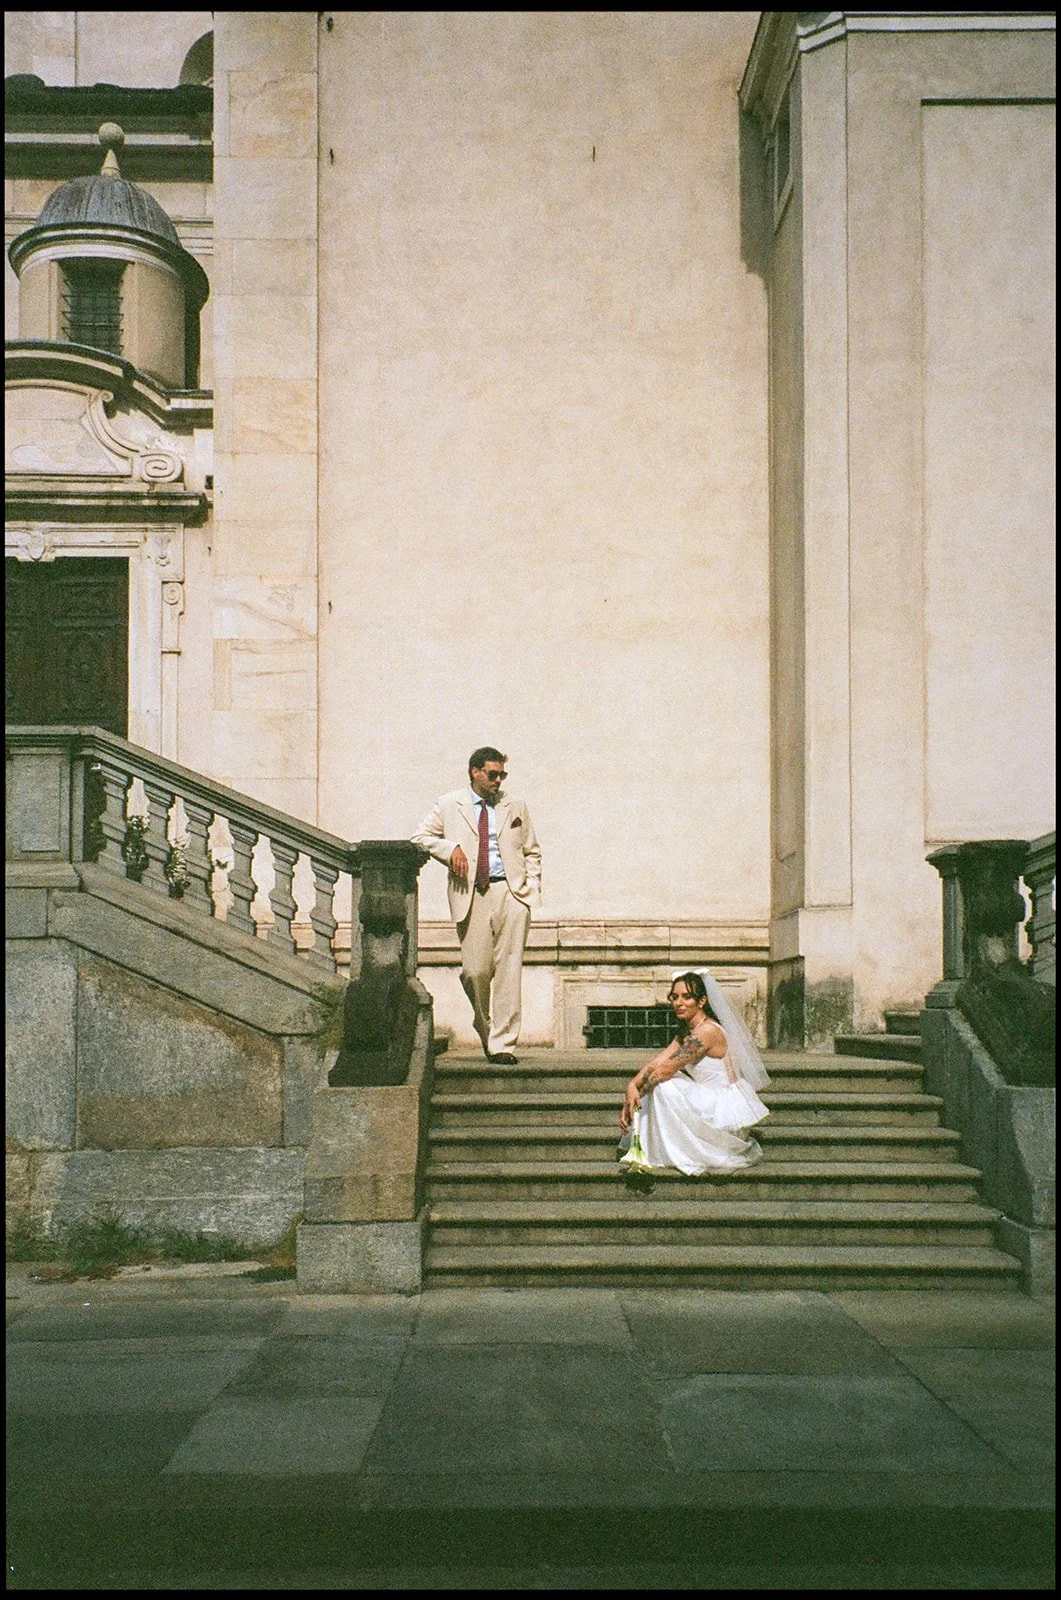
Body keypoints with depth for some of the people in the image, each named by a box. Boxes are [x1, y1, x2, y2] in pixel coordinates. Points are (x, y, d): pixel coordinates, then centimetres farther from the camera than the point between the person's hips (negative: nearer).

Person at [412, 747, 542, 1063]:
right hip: (471, 895, -1)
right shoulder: (449, 805, 11)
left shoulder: (515, 807, 17)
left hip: (511, 893, 1)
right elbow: (421, 836, 12)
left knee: (508, 969, -7)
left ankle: (502, 1043, -4)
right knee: (476, 971, -4)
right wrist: (450, 848, -5)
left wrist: (531, 887, 6)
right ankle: (485, 1029, 24)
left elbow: (532, 852, 20)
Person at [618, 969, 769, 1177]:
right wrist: (632, 1086, -20)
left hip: (726, 1109, -9)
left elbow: (665, 1069, -22)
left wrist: (634, 1095, -16)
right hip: (713, 1102, 9)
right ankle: (644, 1151, 4)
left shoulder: (707, 1031, -20)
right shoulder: (686, 1032, 10)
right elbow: (656, 1062, -2)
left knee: (663, 1085, -21)